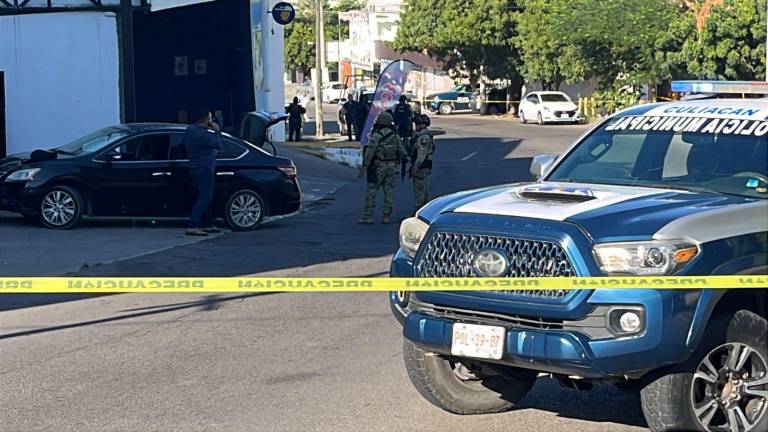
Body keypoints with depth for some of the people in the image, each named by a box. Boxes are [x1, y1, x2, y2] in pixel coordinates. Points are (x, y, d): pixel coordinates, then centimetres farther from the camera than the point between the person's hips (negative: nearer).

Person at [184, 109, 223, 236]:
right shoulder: (203, 134, -21)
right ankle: (192, 227, -16)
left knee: (207, 197, 19)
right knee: (204, 198, -10)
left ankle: (207, 225, 26)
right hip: (204, 169, -10)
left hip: (196, 167, 10)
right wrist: (217, 131, -5)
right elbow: (218, 145, -16)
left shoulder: (190, 129, 8)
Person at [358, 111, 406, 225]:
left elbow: (370, 151, -19)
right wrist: (396, 160, 27)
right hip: (392, 166, 5)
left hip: (378, 166, -5)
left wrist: (364, 165, -15)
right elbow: (402, 152, 10)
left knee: (371, 192, 0)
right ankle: (386, 216, 8)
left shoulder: (376, 135, -11)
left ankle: (368, 217, -2)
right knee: (388, 192, 9)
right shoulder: (394, 135, 7)